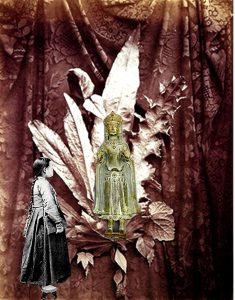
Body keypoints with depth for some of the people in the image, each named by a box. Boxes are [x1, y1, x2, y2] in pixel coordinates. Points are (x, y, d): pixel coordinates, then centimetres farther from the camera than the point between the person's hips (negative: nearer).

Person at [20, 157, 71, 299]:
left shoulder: (37, 182, 11)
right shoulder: (44, 183, -19)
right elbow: (49, 205, -24)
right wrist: (59, 222, -19)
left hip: (38, 220, 10)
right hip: (45, 222, -10)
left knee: (41, 251, 17)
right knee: (46, 251, 0)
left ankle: (44, 281, 30)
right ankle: (46, 285, 10)